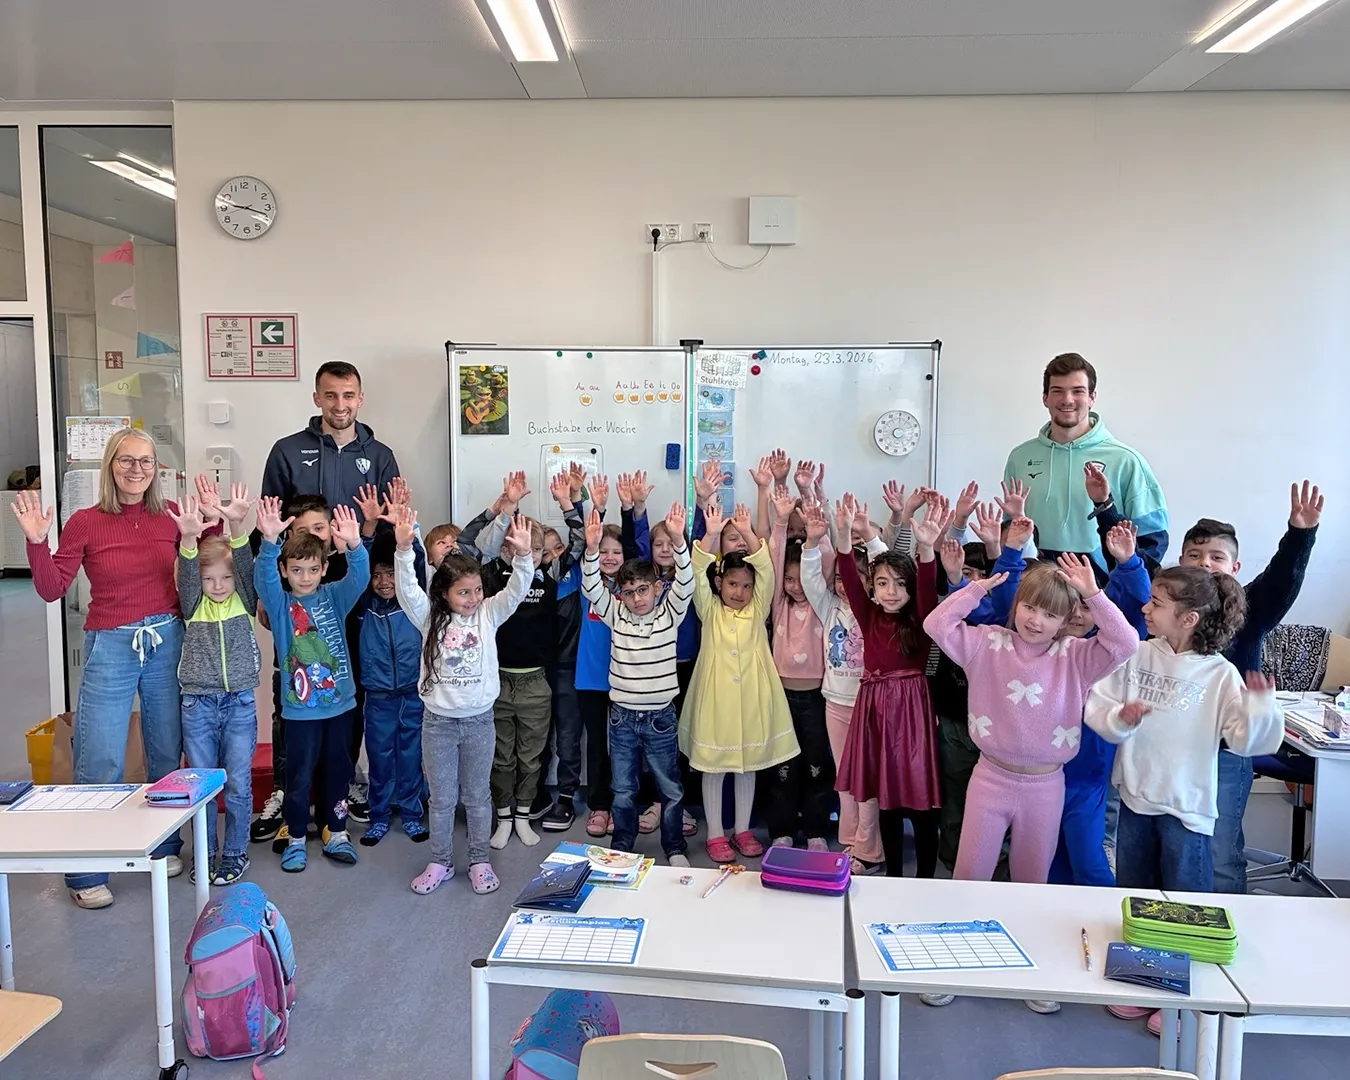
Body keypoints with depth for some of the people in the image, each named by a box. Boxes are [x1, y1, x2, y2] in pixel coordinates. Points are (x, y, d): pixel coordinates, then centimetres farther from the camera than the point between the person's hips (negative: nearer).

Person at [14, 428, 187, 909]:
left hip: (168, 641, 3)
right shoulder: (85, 523, -4)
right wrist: (36, 541, -15)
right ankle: (85, 874, 14)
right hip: (110, 647, -2)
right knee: (99, 762, -1)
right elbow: (52, 589, -3)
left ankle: (164, 846, 31)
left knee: (167, 753, 13)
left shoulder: (171, 515, 2)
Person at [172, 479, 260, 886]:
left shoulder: (244, 599, 3)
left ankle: (235, 853, 19)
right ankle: (205, 853, 24)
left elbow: (245, 561, -14)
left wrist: (237, 525, -34)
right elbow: (185, 573, -15)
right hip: (198, 704, 1)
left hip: (240, 703, -1)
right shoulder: (193, 605, 4)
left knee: (238, 785, 5)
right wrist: (189, 537, -36)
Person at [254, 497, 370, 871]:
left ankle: (337, 834, 28)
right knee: (299, 775, 6)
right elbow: (264, 576, -21)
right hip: (299, 707, -2)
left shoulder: (334, 597, 1)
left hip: (339, 702, 2)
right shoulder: (279, 604, -2)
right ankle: (296, 838, 24)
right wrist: (269, 540, -41)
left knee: (338, 770, 12)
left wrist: (353, 544, -38)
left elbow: (360, 576, -17)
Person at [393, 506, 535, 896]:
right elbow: (406, 589, -19)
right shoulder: (430, 618, -5)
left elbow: (517, 589, -15)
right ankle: (441, 862, 27)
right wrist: (403, 548, -34)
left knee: (477, 796, 13)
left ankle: (480, 861, 26)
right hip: (438, 721, 0)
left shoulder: (488, 614, -2)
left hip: (479, 720, 1)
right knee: (441, 798, 12)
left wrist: (523, 555, -33)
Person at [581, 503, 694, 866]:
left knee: (670, 788, 10)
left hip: (659, 716, -1)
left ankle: (675, 848, 26)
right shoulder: (616, 614, 0)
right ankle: (622, 846, 29)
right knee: (623, 789, 13)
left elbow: (685, 583, -18)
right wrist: (591, 548, -27)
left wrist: (678, 540, -33)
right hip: (622, 715, 2)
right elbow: (591, 588, -11)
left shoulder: (669, 614, -4)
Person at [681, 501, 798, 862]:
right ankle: (715, 834, 17)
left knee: (748, 765, 11)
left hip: (751, 696, 2)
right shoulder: (710, 611, 2)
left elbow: (766, 570, -8)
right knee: (713, 766, 5)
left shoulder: (757, 610, 5)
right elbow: (698, 573, -13)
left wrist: (748, 534, -21)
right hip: (715, 695, -2)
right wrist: (712, 535, -26)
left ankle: (742, 830, 25)